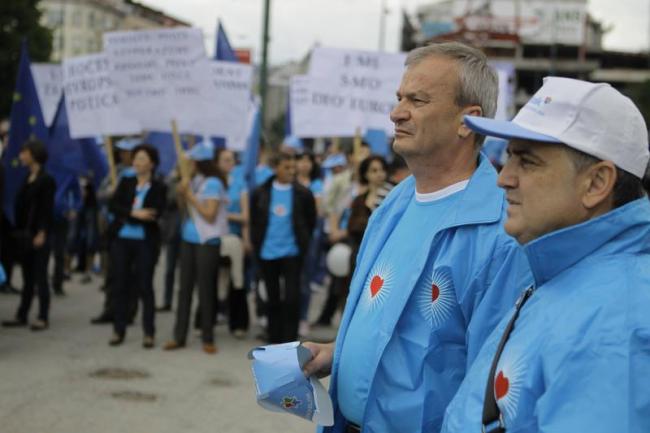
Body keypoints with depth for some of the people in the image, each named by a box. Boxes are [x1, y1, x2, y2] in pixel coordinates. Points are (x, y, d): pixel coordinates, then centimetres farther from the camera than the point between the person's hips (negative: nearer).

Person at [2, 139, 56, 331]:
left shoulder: (46, 180, -9)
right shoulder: (27, 179, 12)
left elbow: (47, 209, -13)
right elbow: (21, 207, 12)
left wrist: (42, 234, -18)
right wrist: (19, 231, 9)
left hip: (39, 235, -7)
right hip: (25, 235, 7)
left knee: (40, 277, -2)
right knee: (27, 277, 12)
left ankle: (43, 317, 3)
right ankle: (21, 316, 17)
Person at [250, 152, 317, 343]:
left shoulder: (303, 194, -5)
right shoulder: (261, 193, -1)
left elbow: (311, 221, 6)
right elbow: (254, 221, 9)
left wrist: (302, 241, 7)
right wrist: (257, 244, 5)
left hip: (292, 253, -2)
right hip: (267, 253, 2)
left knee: (292, 298, -5)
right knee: (272, 298, 11)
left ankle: (290, 342, 3)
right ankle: (274, 340, 23)